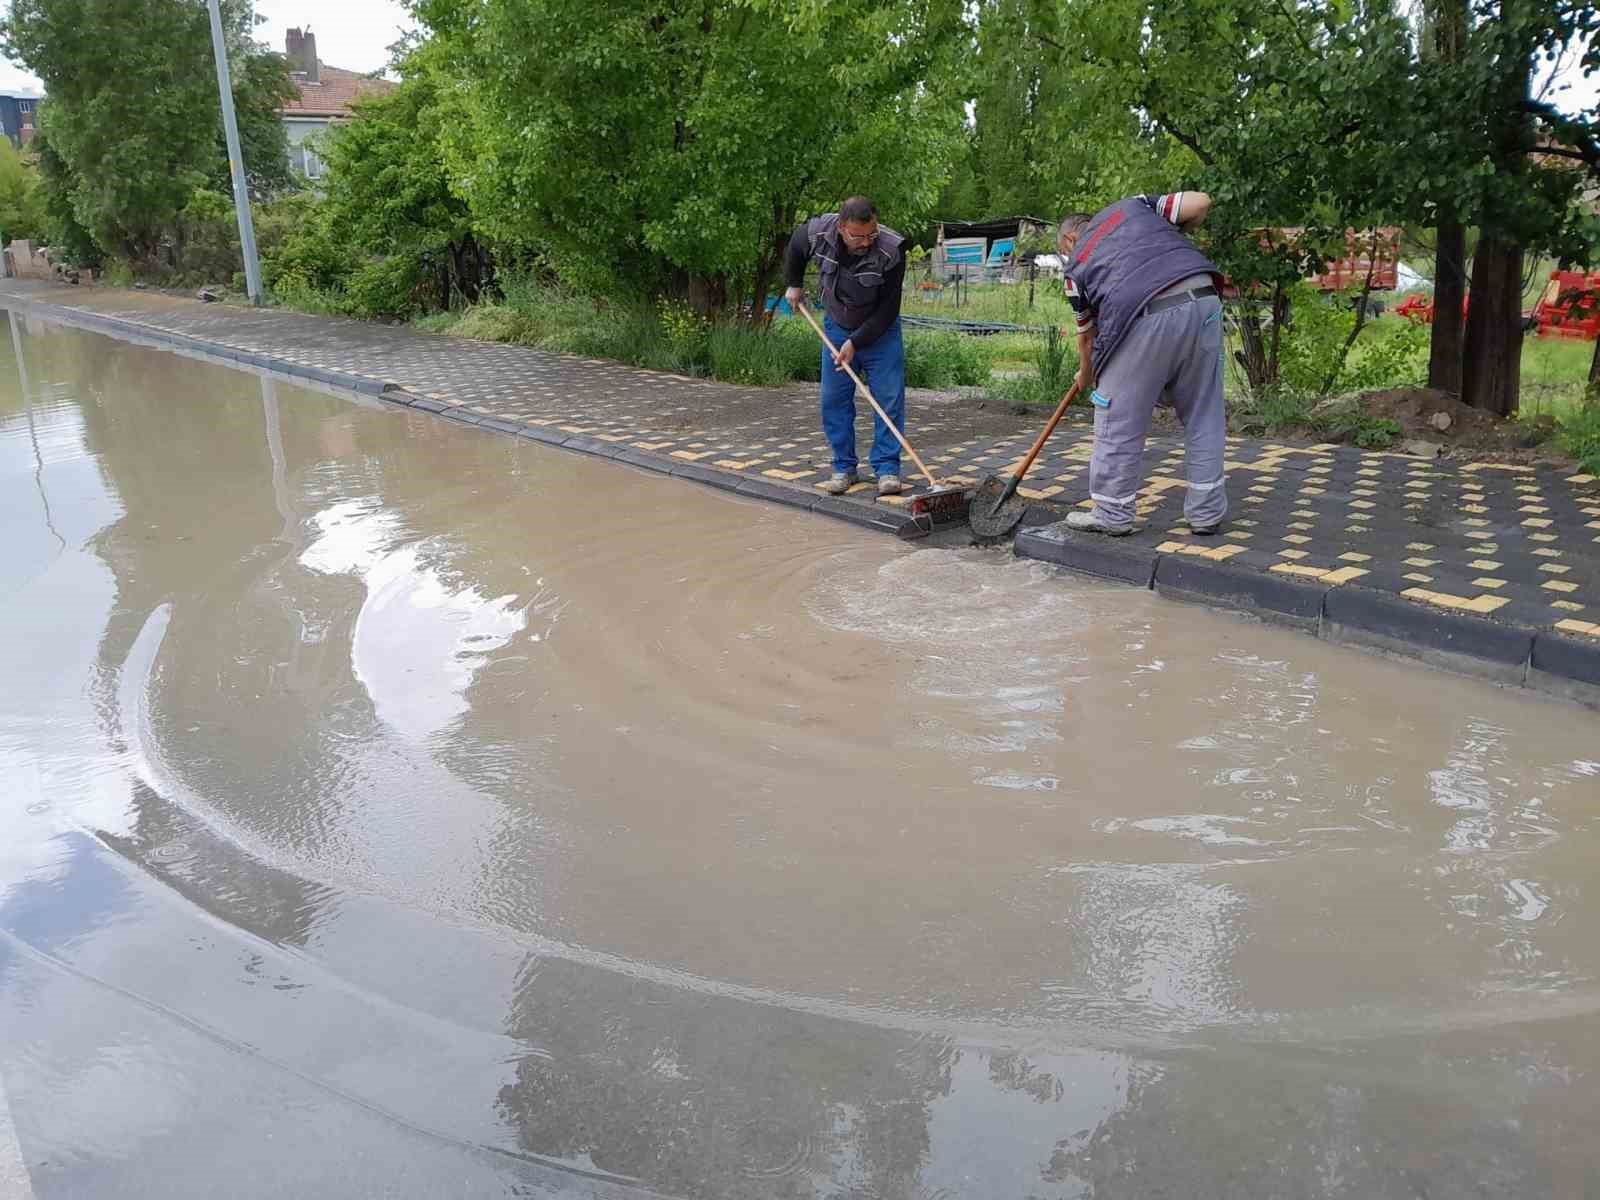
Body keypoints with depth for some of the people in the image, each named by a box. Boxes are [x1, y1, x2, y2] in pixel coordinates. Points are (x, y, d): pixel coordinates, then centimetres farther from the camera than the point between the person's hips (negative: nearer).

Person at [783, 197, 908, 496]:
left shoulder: (891, 249, -29)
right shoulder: (818, 233, -21)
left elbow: (887, 310, -23)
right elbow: (795, 248, 6)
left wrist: (856, 342, -24)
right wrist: (794, 285, 15)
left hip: (879, 331, -2)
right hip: (837, 328, 3)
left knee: (889, 399, -8)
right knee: (834, 401, 2)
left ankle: (887, 468, -2)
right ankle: (844, 468, 11)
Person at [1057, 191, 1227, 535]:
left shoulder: (1076, 265, 20)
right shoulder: (1133, 206, 25)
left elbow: (1087, 336, 28)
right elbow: (1200, 202, 15)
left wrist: (1085, 378, 45)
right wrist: (1170, 237, 33)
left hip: (1144, 319, -3)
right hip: (1203, 299, 3)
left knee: (1120, 420, 11)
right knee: (1204, 415, 13)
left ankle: (1113, 514, 19)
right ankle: (1206, 512, 20)